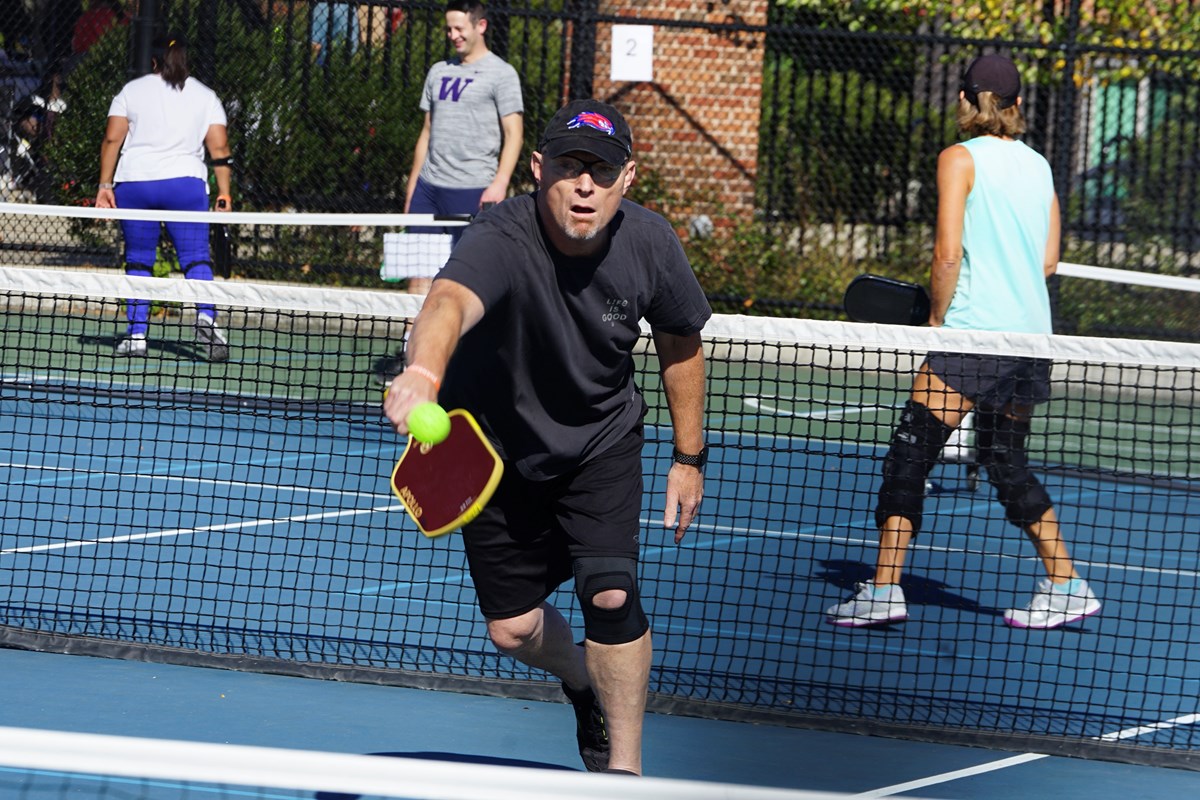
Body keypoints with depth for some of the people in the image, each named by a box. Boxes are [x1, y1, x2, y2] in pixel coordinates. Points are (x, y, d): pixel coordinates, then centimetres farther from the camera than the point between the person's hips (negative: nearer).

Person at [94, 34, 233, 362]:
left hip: (133, 184, 1)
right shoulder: (205, 96, 8)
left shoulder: (131, 91, 8)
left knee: (138, 260, 9)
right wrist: (224, 193, 3)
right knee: (196, 258, -2)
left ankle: (137, 333, 5)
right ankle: (206, 316, -25)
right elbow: (219, 147, 1)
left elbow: (112, 140, 1)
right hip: (184, 183, -1)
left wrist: (105, 185, 4)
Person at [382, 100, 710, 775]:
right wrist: (423, 372, -80)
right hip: (498, 448, -1)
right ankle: (584, 683, 44)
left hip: (601, 441, 1)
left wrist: (690, 457, 4)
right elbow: (451, 300, -59)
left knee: (610, 592, -19)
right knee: (514, 630, 7)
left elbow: (681, 343, 0)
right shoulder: (502, 242, -35)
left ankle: (624, 765, 0)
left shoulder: (650, 244, -20)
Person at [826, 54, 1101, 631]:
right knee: (1005, 462, 18)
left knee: (911, 453, -3)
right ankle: (1066, 588, 18)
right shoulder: (1038, 166, 13)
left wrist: (937, 316, 0)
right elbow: (1049, 260, 13)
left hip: (975, 330, -7)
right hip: (1032, 334, 7)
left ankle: (884, 590, -9)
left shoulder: (961, 159, -5)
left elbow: (948, 253, -12)